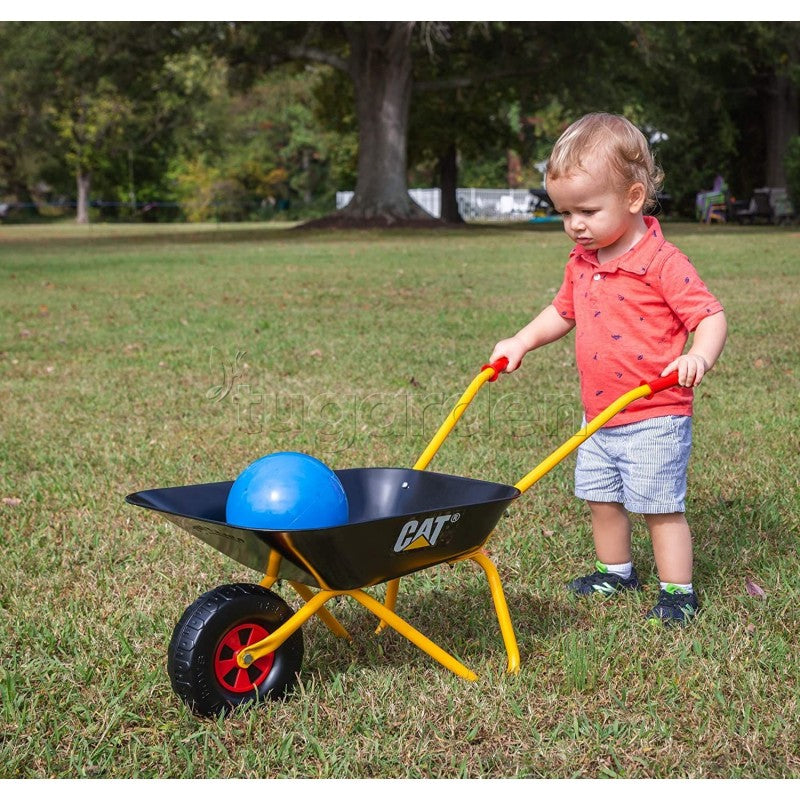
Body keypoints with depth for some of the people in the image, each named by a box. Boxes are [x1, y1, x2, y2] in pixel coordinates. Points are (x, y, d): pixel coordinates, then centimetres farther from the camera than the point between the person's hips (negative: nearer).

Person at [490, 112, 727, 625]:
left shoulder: (660, 262, -18)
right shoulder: (582, 263, 6)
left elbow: (711, 315, -19)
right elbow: (563, 312, 23)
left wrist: (699, 357, -37)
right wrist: (521, 342, 10)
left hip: (655, 419, -7)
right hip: (599, 419, 8)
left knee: (661, 506, 1)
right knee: (602, 500, 17)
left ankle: (679, 593, 14)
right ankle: (615, 572, 37)